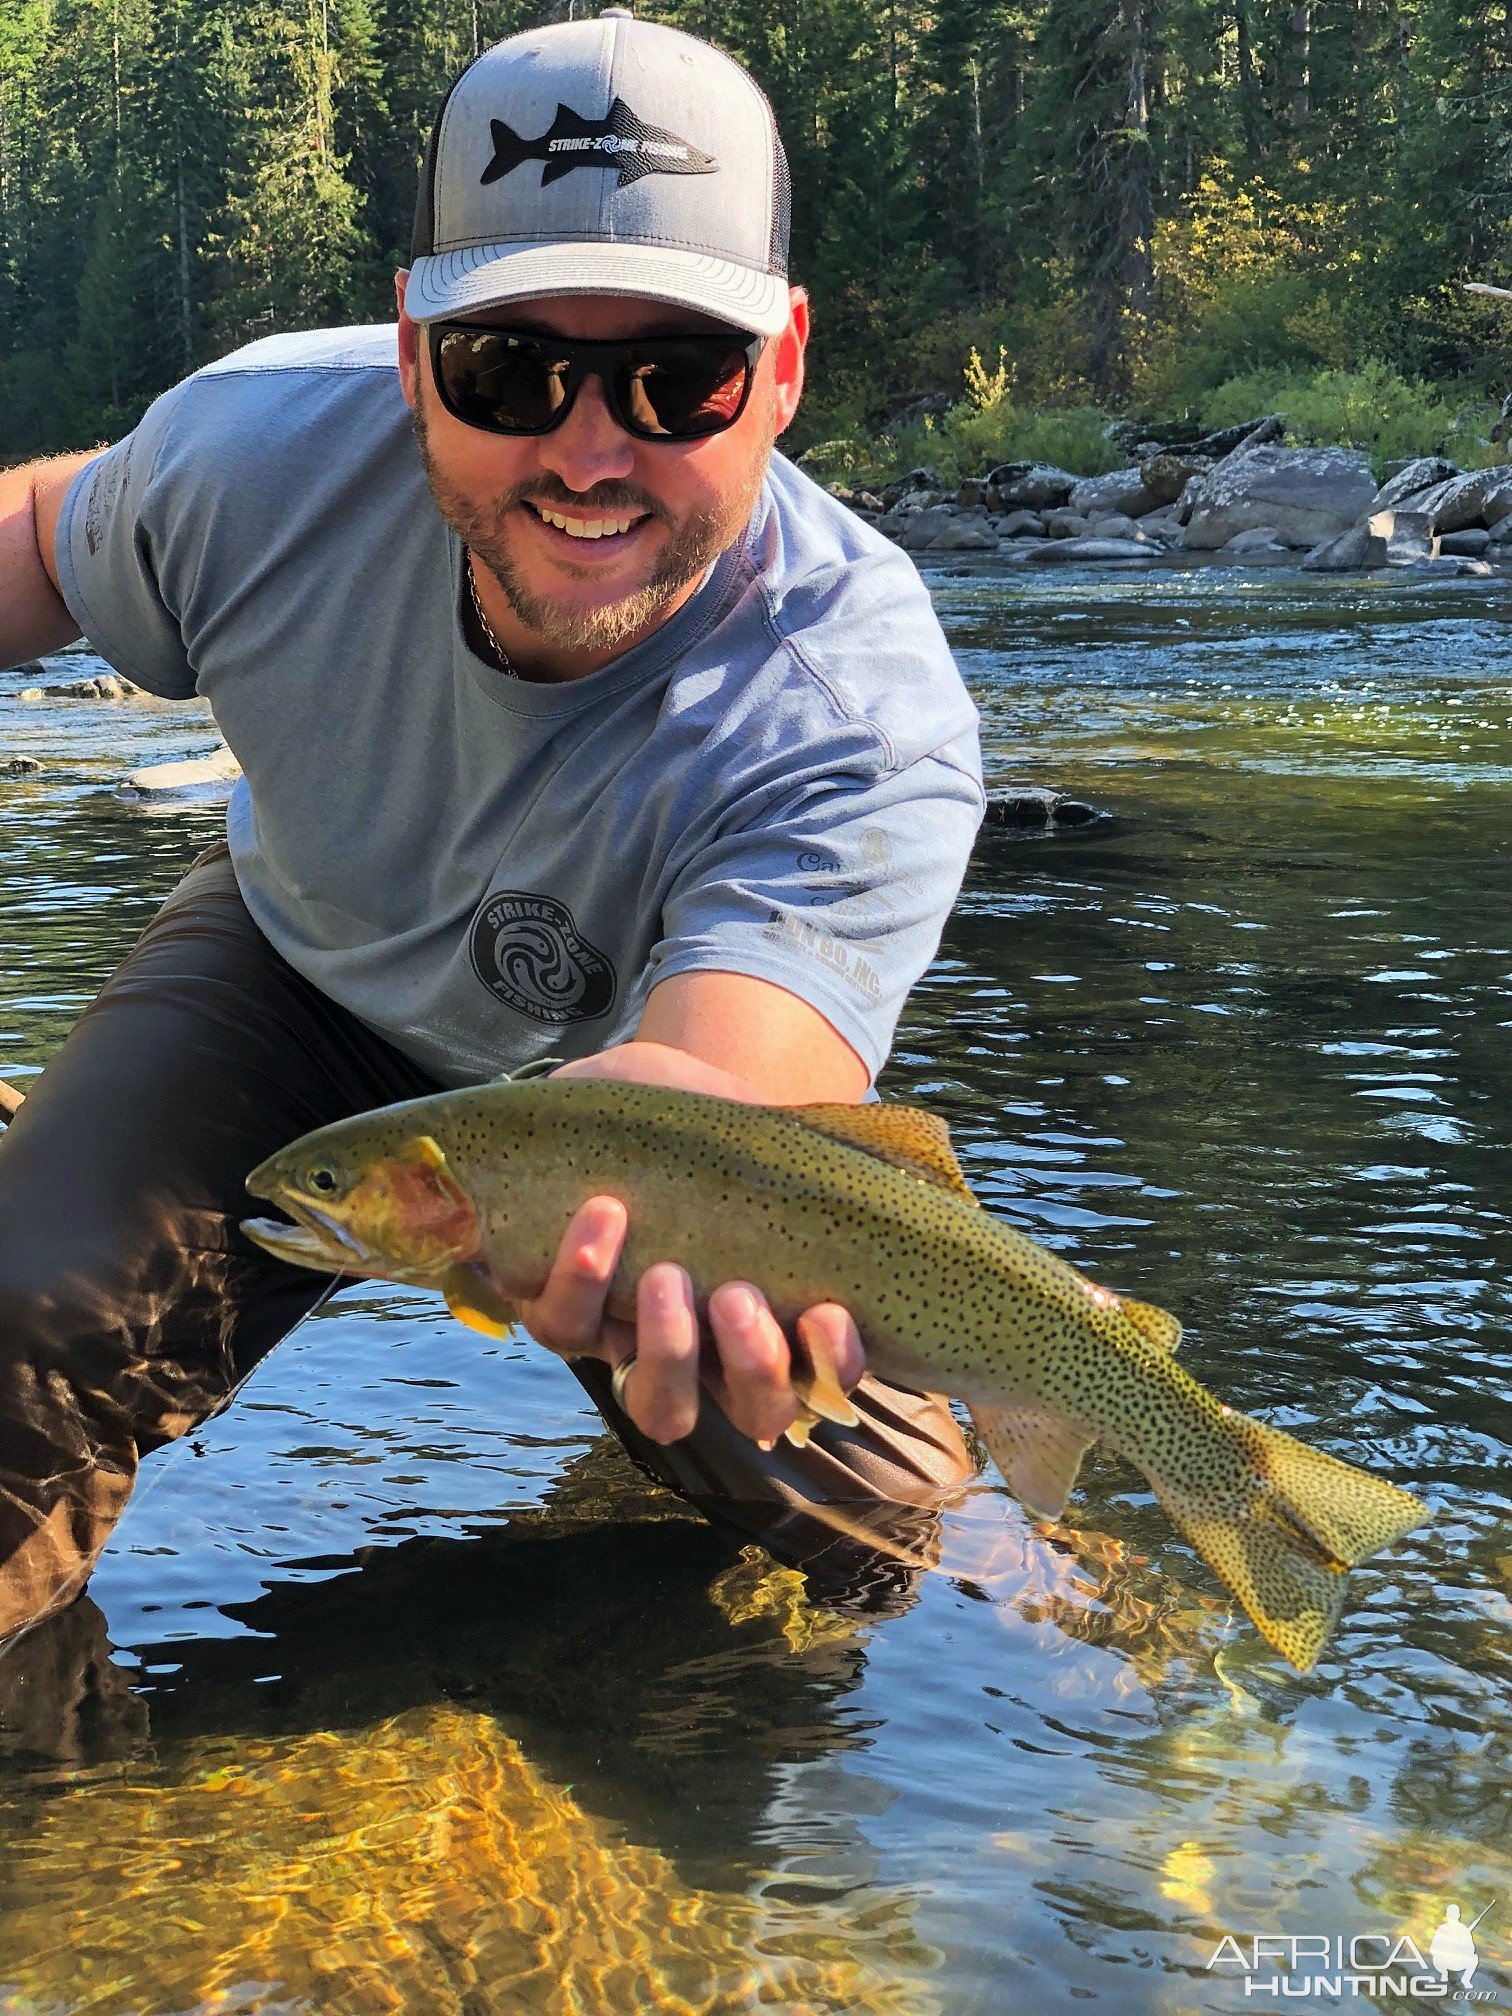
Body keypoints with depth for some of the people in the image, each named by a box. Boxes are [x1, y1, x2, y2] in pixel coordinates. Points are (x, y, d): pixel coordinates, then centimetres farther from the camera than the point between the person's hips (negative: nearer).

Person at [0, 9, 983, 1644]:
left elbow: (705, 1075, -56)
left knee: (866, 1500, -12)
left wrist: (656, 1226, -81)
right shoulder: (260, 450, -28)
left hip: (636, 1038, -1)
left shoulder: (860, 727, -40)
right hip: (299, 973, 2)